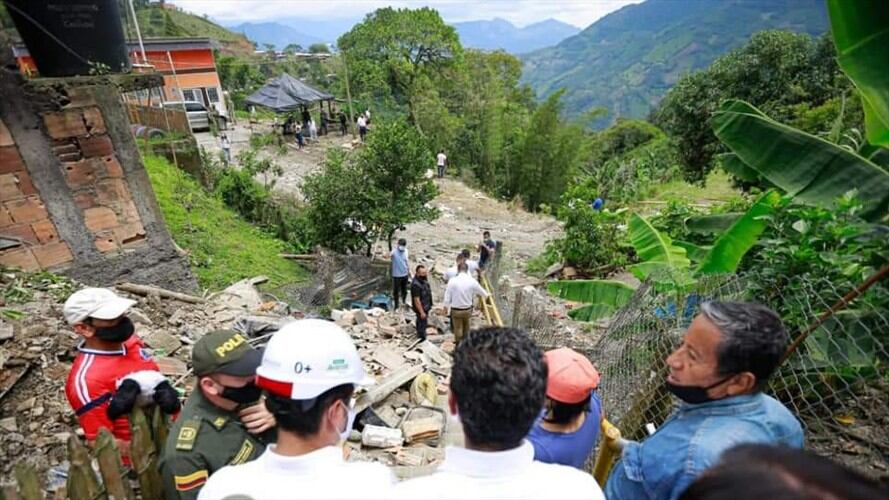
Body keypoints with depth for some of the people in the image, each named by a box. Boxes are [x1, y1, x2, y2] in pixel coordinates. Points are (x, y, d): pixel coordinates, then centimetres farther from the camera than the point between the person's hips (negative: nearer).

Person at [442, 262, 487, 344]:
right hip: (467, 309, 2)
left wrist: (445, 307, 5)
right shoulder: (472, 281, -10)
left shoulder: (452, 281, -15)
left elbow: (447, 296, -9)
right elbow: (481, 292, 5)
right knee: (466, 328, 23)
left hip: (456, 310, -2)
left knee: (458, 328, 12)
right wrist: (486, 295, 27)